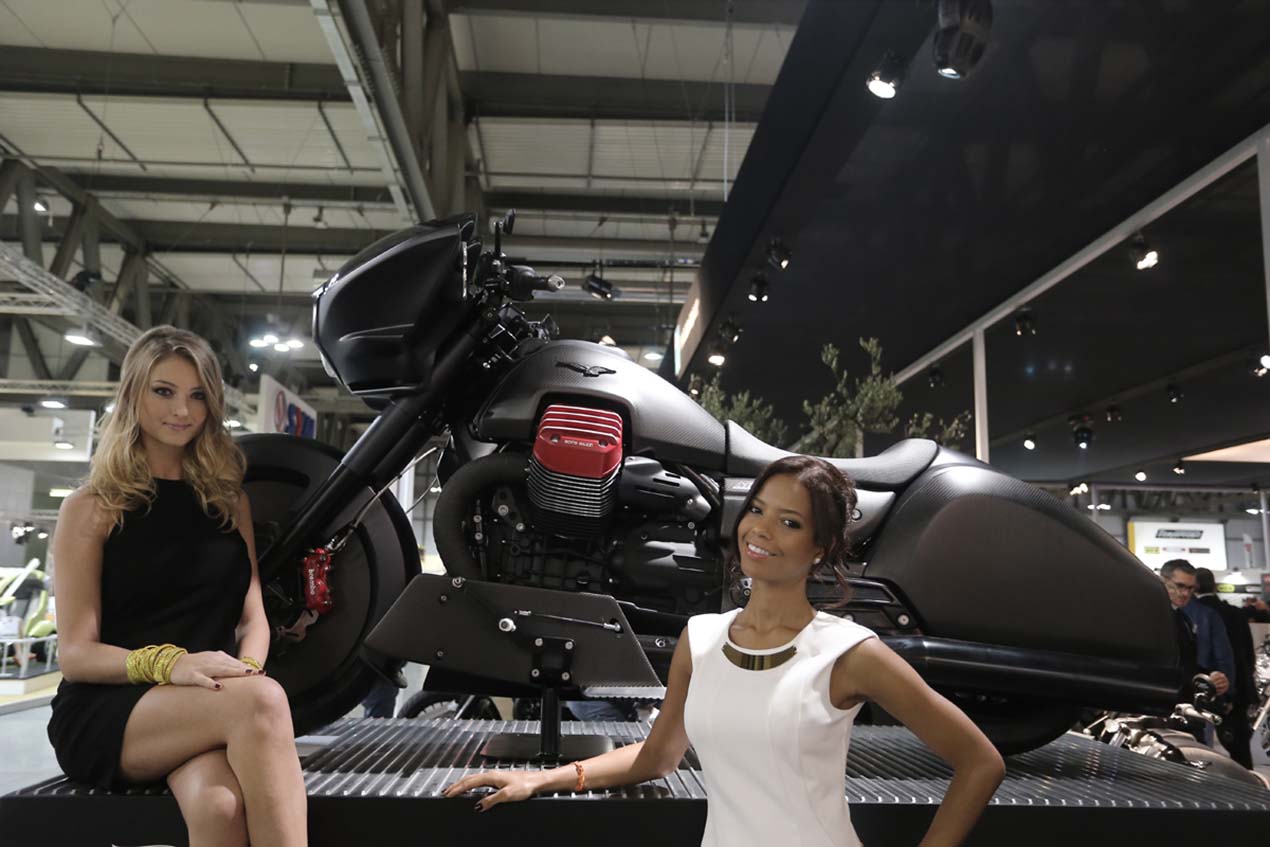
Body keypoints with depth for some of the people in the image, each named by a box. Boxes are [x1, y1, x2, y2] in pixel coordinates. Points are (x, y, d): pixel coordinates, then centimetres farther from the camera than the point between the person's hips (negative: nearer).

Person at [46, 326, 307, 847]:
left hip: (205, 710, 3)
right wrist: (168, 664, -24)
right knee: (262, 701, -35)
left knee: (220, 804, -36)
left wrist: (242, 673, -14)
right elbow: (76, 654, -4)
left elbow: (253, 616, 9)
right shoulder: (91, 508, 3)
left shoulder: (229, 499, 15)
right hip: (103, 711, -2)